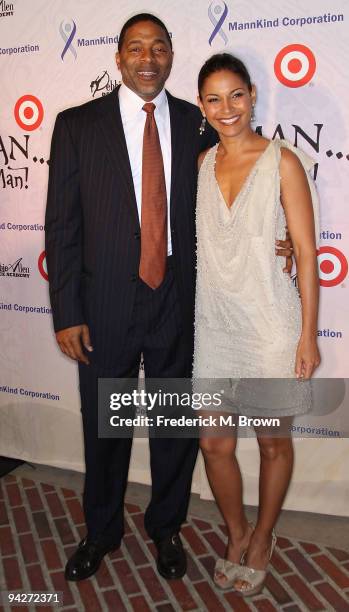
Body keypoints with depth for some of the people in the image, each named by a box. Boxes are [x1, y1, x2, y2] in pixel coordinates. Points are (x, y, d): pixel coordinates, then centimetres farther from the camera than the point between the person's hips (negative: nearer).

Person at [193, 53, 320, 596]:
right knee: (214, 445, 10)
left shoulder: (282, 160, -6)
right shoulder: (201, 164, 7)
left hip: (270, 323, -3)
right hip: (212, 323, 4)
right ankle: (237, 533, 36)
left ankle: (262, 539, 37)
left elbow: (306, 251, -7)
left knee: (273, 443, 12)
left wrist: (308, 334, -9)